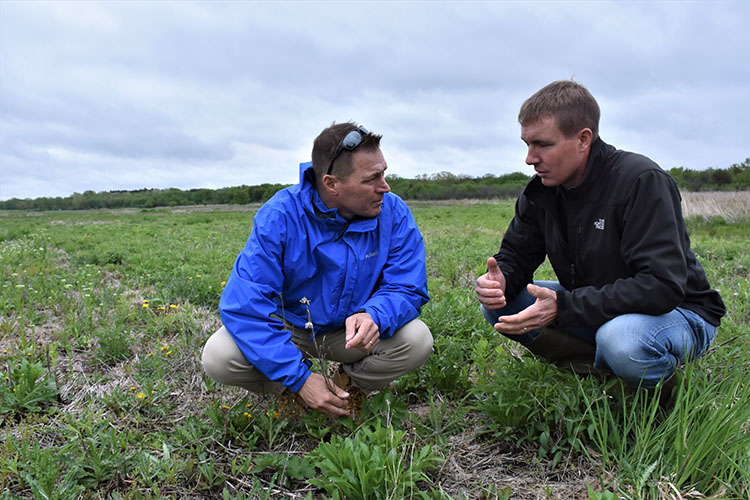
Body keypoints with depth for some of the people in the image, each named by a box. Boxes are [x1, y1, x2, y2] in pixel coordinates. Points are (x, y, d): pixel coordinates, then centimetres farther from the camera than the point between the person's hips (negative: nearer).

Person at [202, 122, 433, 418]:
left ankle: (350, 386, 5)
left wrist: (374, 315, -40)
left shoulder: (393, 213, -15)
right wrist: (299, 378, -32)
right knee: (218, 357, -26)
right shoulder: (280, 216, -23)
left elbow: (408, 288, -14)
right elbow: (244, 303, -27)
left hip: (351, 333, 2)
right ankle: (290, 392, 6)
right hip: (289, 329, -1)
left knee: (418, 340, -25)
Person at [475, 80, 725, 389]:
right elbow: (515, 255, 2)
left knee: (621, 340, -41)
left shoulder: (642, 180, -23)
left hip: (677, 312, -6)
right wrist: (499, 279, -24)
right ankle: (602, 366, -11)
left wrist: (563, 306, -36)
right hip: (593, 307, 6)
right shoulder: (540, 192, -3)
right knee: (496, 304, -10)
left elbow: (662, 285, -31)